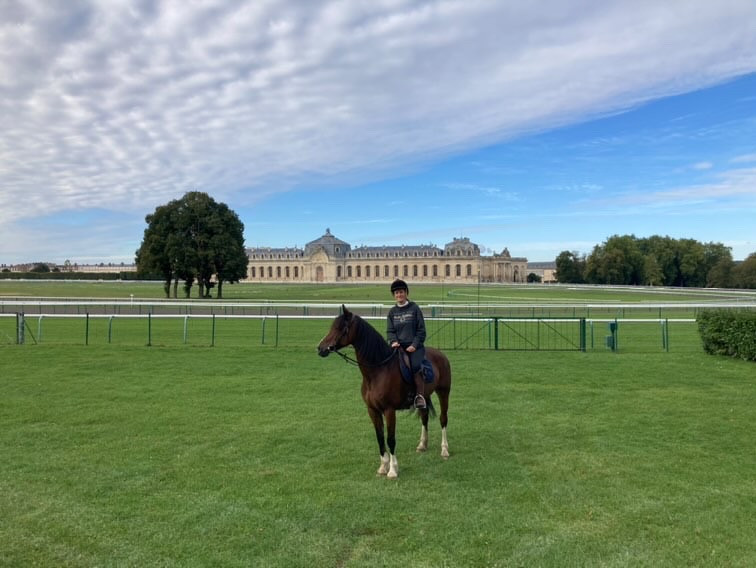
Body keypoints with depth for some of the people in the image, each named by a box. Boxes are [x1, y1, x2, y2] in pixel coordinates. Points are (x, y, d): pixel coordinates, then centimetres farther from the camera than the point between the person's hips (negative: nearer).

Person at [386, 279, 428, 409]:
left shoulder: (415, 308, 3)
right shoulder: (392, 311, 13)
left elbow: (421, 330, 2)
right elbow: (389, 330, 12)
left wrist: (414, 345, -9)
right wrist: (393, 341, -8)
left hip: (414, 346, -3)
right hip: (398, 346, 3)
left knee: (416, 367, -23)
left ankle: (420, 396, -11)